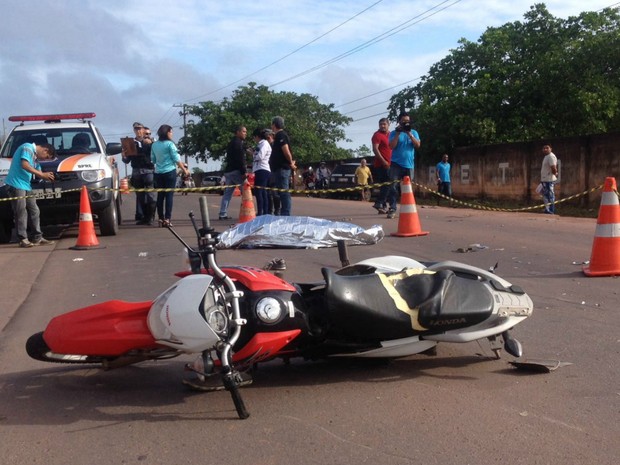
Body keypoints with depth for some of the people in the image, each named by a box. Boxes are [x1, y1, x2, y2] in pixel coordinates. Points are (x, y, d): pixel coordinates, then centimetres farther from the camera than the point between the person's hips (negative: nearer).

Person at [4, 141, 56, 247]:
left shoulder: (35, 157, 20)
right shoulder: (28, 148, -7)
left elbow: (38, 172, 19)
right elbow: (24, 165, -20)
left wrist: (47, 176, -2)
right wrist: (42, 175, -17)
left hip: (26, 186, 9)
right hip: (16, 184, -9)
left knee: (34, 211, 8)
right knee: (21, 212, -8)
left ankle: (37, 237, 13)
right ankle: (23, 239, -5)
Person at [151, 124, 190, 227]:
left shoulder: (154, 145, 7)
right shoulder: (170, 144, -9)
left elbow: (153, 159, 14)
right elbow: (177, 159, -9)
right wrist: (185, 170, 0)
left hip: (158, 173, 5)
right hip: (169, 172, -5)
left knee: (160, 195, 9)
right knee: (169, 195, -3)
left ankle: (161, 218, 9)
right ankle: (167, 219, -8)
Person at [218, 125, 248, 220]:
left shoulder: (231, 143, 23)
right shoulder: (238, 142, -9)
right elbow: (240, 159, -18)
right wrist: (243, 172, -20)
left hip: (228, 171, 10)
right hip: (236, 171, -10)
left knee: (227, 193, 8)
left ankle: (223, 214, 5)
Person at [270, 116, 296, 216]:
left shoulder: (280, 135, -11)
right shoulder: (281, 135, 20)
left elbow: (286, 151, -22)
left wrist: (291, 163, -11)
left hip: (281, 168, -10)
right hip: (281, 168, 10)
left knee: (283, 192, -11)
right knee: (284, 193, 12)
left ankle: (285, 214, -12)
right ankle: (285, 214, 17)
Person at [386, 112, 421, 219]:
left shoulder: (414, 132, 11)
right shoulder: (394, 132, 4)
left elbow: (417, 145, -3)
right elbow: (391, 146, -9)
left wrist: (409, 134, -10)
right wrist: (398, 133, -12)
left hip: (409, 165, 2)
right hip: (396, 164, -2)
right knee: (392, 186, -12)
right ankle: (392, 209, -12)